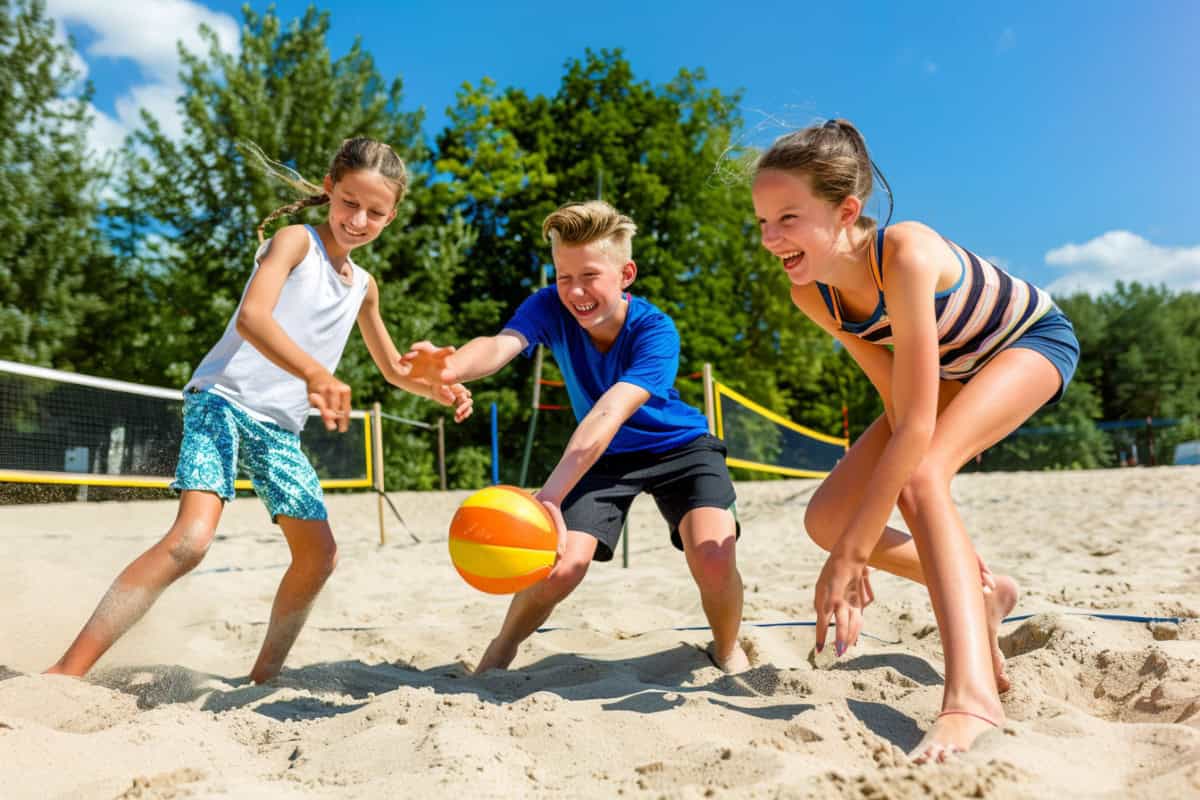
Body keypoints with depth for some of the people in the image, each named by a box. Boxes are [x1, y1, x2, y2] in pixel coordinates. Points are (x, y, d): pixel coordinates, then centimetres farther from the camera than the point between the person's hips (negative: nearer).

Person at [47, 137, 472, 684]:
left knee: (319, 556, 4)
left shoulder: (364, 286, 15)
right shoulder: (296, 241, -5)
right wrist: (316, 374, -42)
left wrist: (441, 391, 5)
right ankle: (65, 672, -19)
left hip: (280, 429, 7)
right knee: (192, 537, -26)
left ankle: (262, 678, 19)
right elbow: (251, 317, -24)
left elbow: (393, 370, 26)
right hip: (223, 399, -7)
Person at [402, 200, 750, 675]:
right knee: (562, 565, -17)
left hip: (680, 448, -2)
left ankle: (727, 651, 8)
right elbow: (499, 346, -41)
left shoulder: (655, 331, -30)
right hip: (605, 457, 2)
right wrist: (449, 367, -65)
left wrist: (550, 496, -57)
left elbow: (607, 415, -43)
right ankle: (501, 651, 14)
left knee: (712, 559, -26)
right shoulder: (550, 307, -20)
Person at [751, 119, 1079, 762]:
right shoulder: (810, 292, -19)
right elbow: (894, 392, -12)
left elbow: (918, 429, -39)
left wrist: (850, 556, -37)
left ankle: (972, 697, -38)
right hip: (955, 370, 6)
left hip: (1034, 341, -6)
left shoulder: (905, 255, -39)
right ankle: (981, 593, 16)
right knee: (826, 518, -6)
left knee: (921, 476, -35)